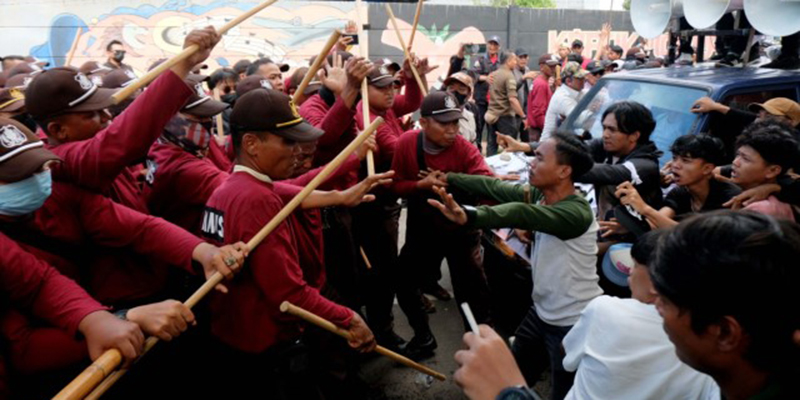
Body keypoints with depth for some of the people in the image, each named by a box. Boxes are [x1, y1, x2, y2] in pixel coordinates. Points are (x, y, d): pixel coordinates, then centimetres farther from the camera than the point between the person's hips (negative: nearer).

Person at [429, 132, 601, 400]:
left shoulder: (577, 212, -28)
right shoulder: (538, 195, -6)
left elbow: (520, 215, -43)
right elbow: (495, 187, -6)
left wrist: (469, 216, -55)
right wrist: (447, 179, -3)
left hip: (573, 325, -7)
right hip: (540, 313, 7)